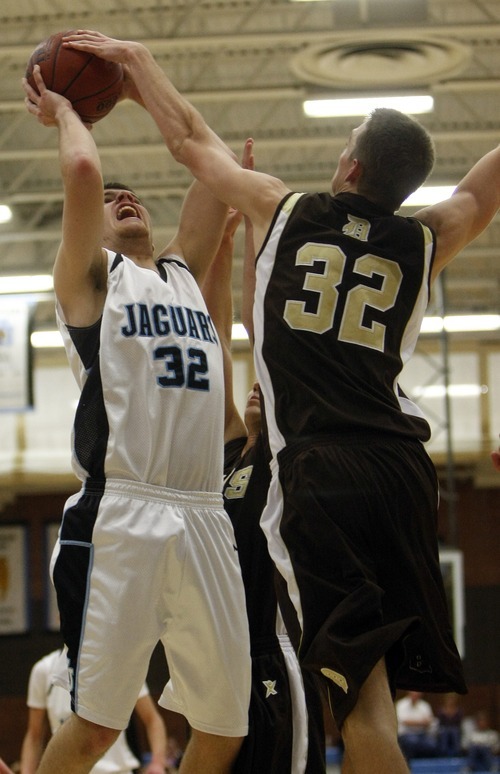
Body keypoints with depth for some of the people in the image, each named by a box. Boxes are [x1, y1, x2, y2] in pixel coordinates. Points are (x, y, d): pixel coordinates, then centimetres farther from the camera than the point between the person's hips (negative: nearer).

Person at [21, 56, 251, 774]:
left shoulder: (184, 273, 24)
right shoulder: (89, 277, 9)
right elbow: (83, 171, -7)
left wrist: (139, 84, 27)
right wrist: (63, 111, 13)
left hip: (205, 518, 6)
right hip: (120, 515, -5)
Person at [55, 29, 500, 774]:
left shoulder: (283, 210, 7)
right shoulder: (427, 242, 11)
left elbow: (190, 139, 19)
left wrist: (135, 56, 33)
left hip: (315, 469, -3)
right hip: (399, 462, 3)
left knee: (361, 687, -11)